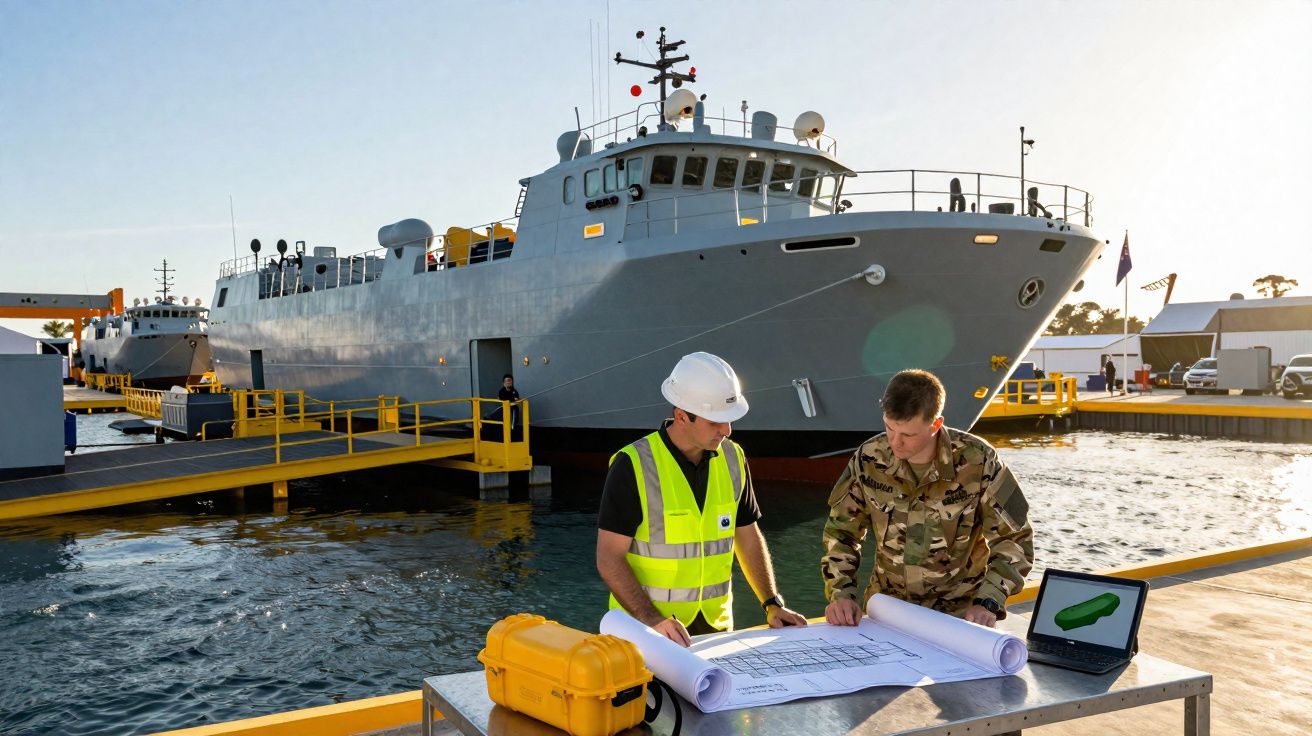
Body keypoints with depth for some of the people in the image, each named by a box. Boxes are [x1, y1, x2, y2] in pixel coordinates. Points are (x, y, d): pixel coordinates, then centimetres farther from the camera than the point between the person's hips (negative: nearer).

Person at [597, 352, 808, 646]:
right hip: (644, 626, -4)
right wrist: (651, 619, -24)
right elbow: (609, 558, -13)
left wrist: (772, 604, 5)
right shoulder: (634, 465, -12)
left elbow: (748, 539, 14)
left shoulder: (733, 459, 5)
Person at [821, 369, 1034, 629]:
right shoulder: (868, 460, -9)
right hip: (885, 607, 2)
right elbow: (840, 532, 3)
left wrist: (987, 603, -19)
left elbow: (1014, 538, -7)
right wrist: (840, 594, -10)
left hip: (960, 609, -2)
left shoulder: (976, 461, -15)